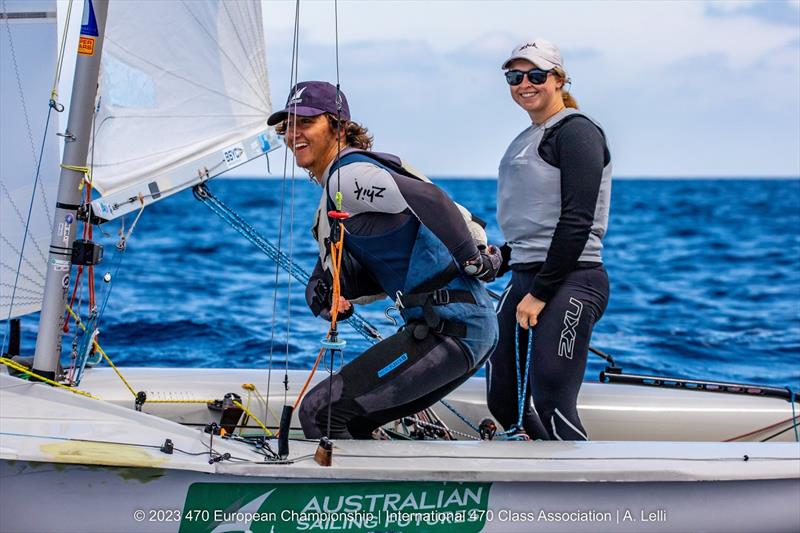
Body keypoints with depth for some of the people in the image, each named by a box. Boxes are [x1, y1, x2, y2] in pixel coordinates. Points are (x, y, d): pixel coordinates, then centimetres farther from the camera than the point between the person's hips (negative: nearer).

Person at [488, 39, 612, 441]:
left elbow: (577, 221, -16)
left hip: (569, 283, -10)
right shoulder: (526, 140, 20)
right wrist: (500, 261, 11)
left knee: (552, 407, -16)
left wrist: (541, 293, -17)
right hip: (524, 280, 10)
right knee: (503, 402, 10)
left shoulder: (576, 131, -7)